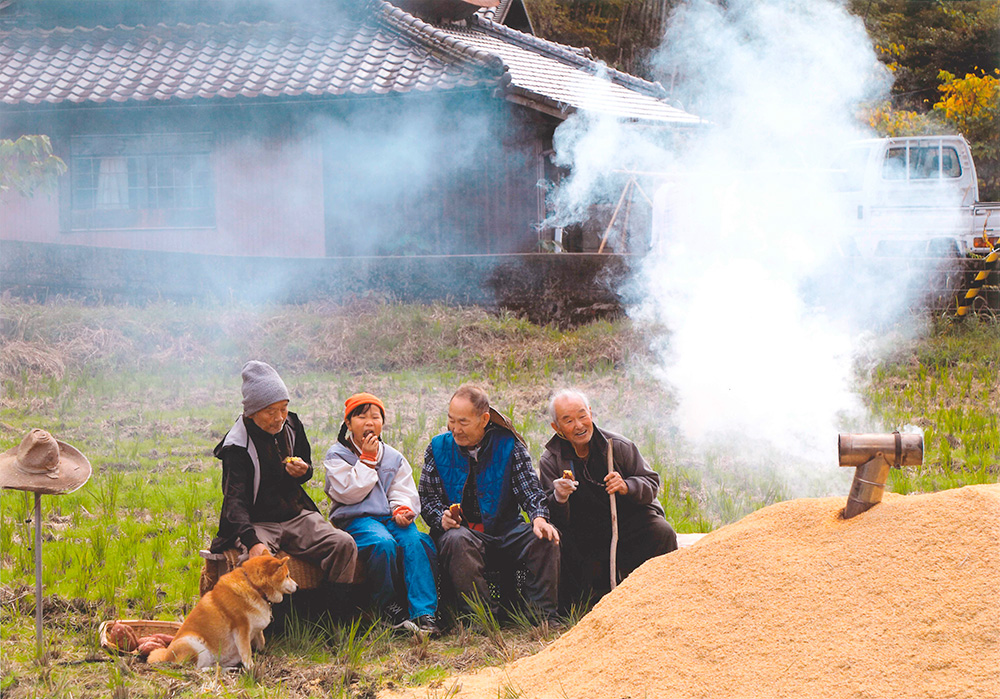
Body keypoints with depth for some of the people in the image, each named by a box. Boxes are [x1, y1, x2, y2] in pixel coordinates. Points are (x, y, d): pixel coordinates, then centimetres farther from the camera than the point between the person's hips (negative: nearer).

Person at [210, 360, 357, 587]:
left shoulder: (291, 426, 5)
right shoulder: (237, 446, -14)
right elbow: (234, 500, -23)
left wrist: (303, 471, -7)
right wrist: (251, 541, -41)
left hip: (297, 515, 5)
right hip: (257, 523, -5)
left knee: (344, 545, -18)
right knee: (257, 560, -38)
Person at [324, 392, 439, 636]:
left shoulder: (394, 457, 20)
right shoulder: (337, 455, 7)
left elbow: (404, 492, 13)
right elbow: (348, 493, -6)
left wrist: (402, 509, -9)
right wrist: (367, 460, -6)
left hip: (390, 516, 4)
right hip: (356, 520, -4)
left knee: (417, 541, -29)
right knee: (382, 543, -37)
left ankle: (423, 613, -34)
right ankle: (390, 608, -25)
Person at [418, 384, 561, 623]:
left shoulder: (509, 445, 3)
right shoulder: (438, 448, 5)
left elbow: (530, 488, -4)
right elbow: (428, 498, 6)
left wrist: (539, 517, -25)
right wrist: (442, 517, -18)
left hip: (506, 531, 1)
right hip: (462, 530, -1)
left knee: (546, 537, -25)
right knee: (457, 541, -36)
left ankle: (543, 616, -20)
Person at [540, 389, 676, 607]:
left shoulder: (618, 446, -4)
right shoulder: (551, 461, -4)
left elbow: (651, 483, 0)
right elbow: (558, 522, -9)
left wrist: (627, 487, -22)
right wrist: (559, 499, -33)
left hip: (631, 519, 1)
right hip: (587, 538, 0)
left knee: (661, 532, -27)